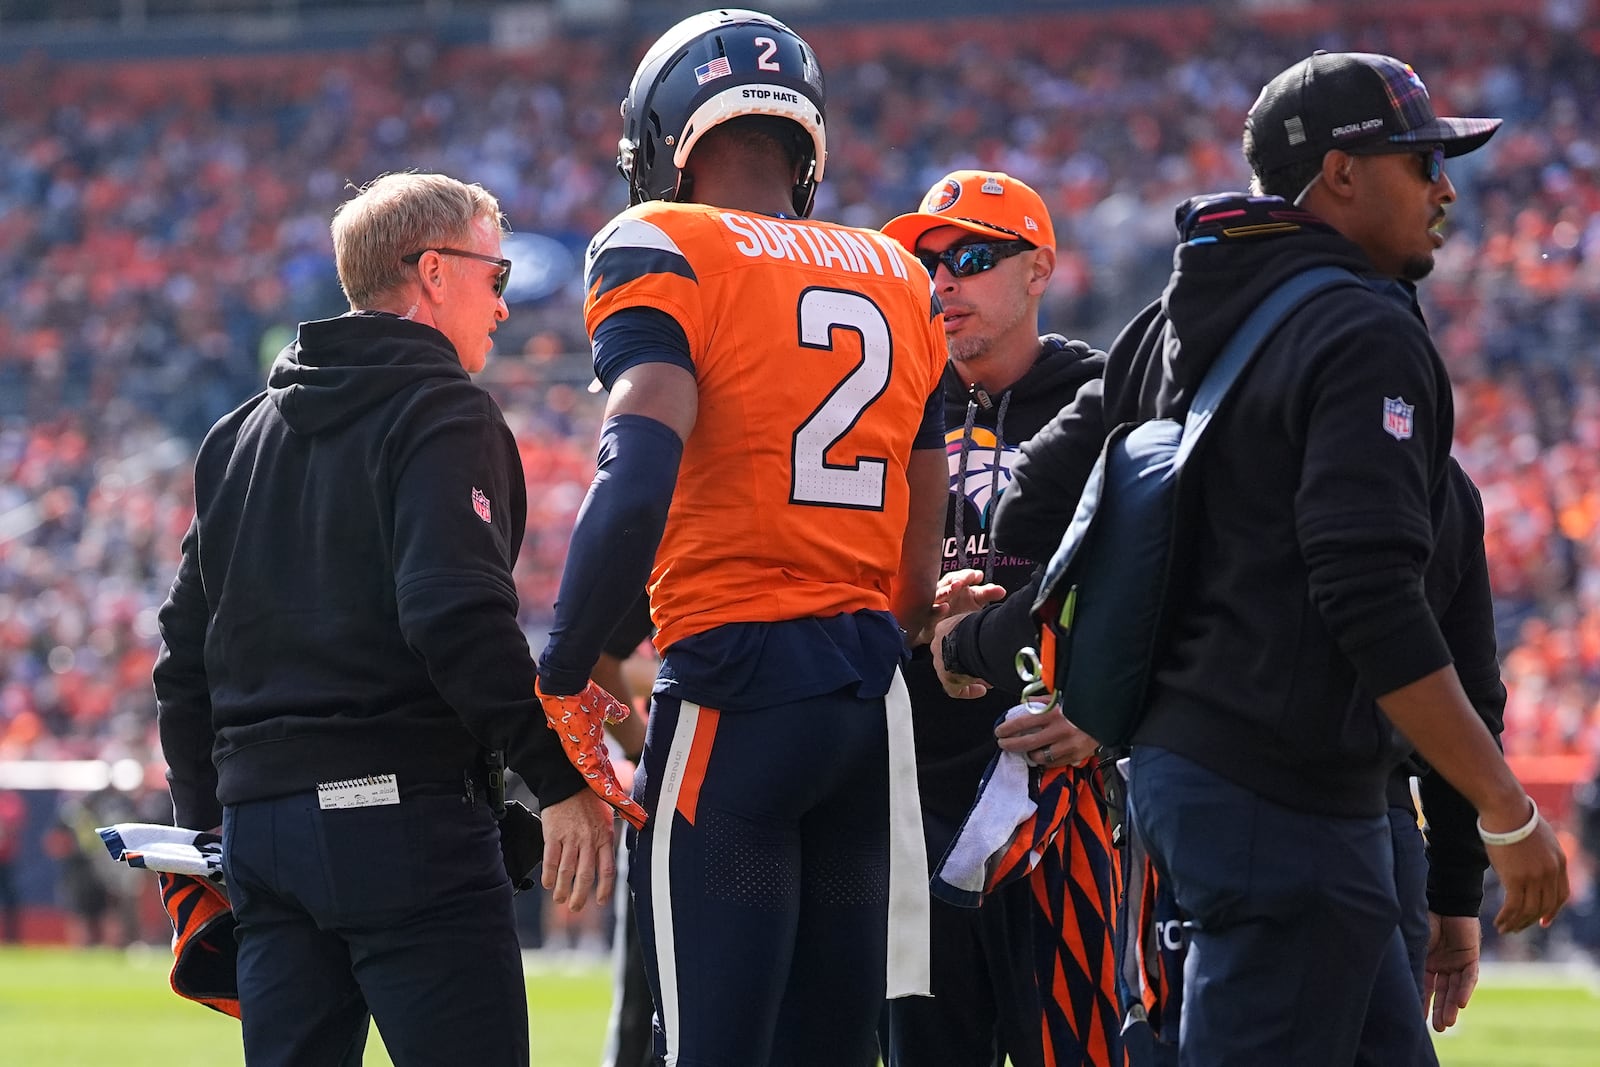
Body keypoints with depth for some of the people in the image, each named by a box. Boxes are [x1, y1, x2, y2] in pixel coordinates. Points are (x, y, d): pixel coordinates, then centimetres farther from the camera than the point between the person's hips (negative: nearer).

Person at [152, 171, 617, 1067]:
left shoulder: (244, 434, 19)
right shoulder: (442, 414, -6)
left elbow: (188, 654, 20)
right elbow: (461, 620, -20)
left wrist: (206, 824, 25)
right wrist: (561, 780, -18)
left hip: (258, 816, 8)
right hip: (405, 815, -8)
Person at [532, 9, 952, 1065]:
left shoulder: (661, 256, -4)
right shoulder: (897, 279, 16)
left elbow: (636, 489, -17)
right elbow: (921, 554, 16)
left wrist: (559, 686, -9)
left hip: (735, 684, -6)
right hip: (873, 695, 6)